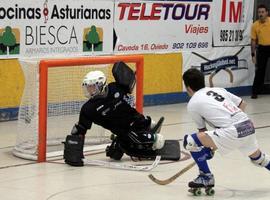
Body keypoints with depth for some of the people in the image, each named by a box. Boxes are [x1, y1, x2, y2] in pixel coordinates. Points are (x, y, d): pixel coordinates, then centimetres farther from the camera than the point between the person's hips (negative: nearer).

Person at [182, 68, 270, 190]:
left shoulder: (192, 104, 7)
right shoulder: (218, 90, 22)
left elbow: (202, 131, 12)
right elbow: (242, 104, 24)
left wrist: (208, 150, 26)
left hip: (233, 132, -7)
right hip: (249, 126, 7)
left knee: (190, 141, 0)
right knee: (256, 156, 35)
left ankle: (206, 177, 9)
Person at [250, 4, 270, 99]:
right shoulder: (255, 25, -4)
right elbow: (253, 40, 1)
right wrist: (253, 54, -2)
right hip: (262, 48, 1)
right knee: (260, 70, 1)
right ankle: (255, 92, 7)